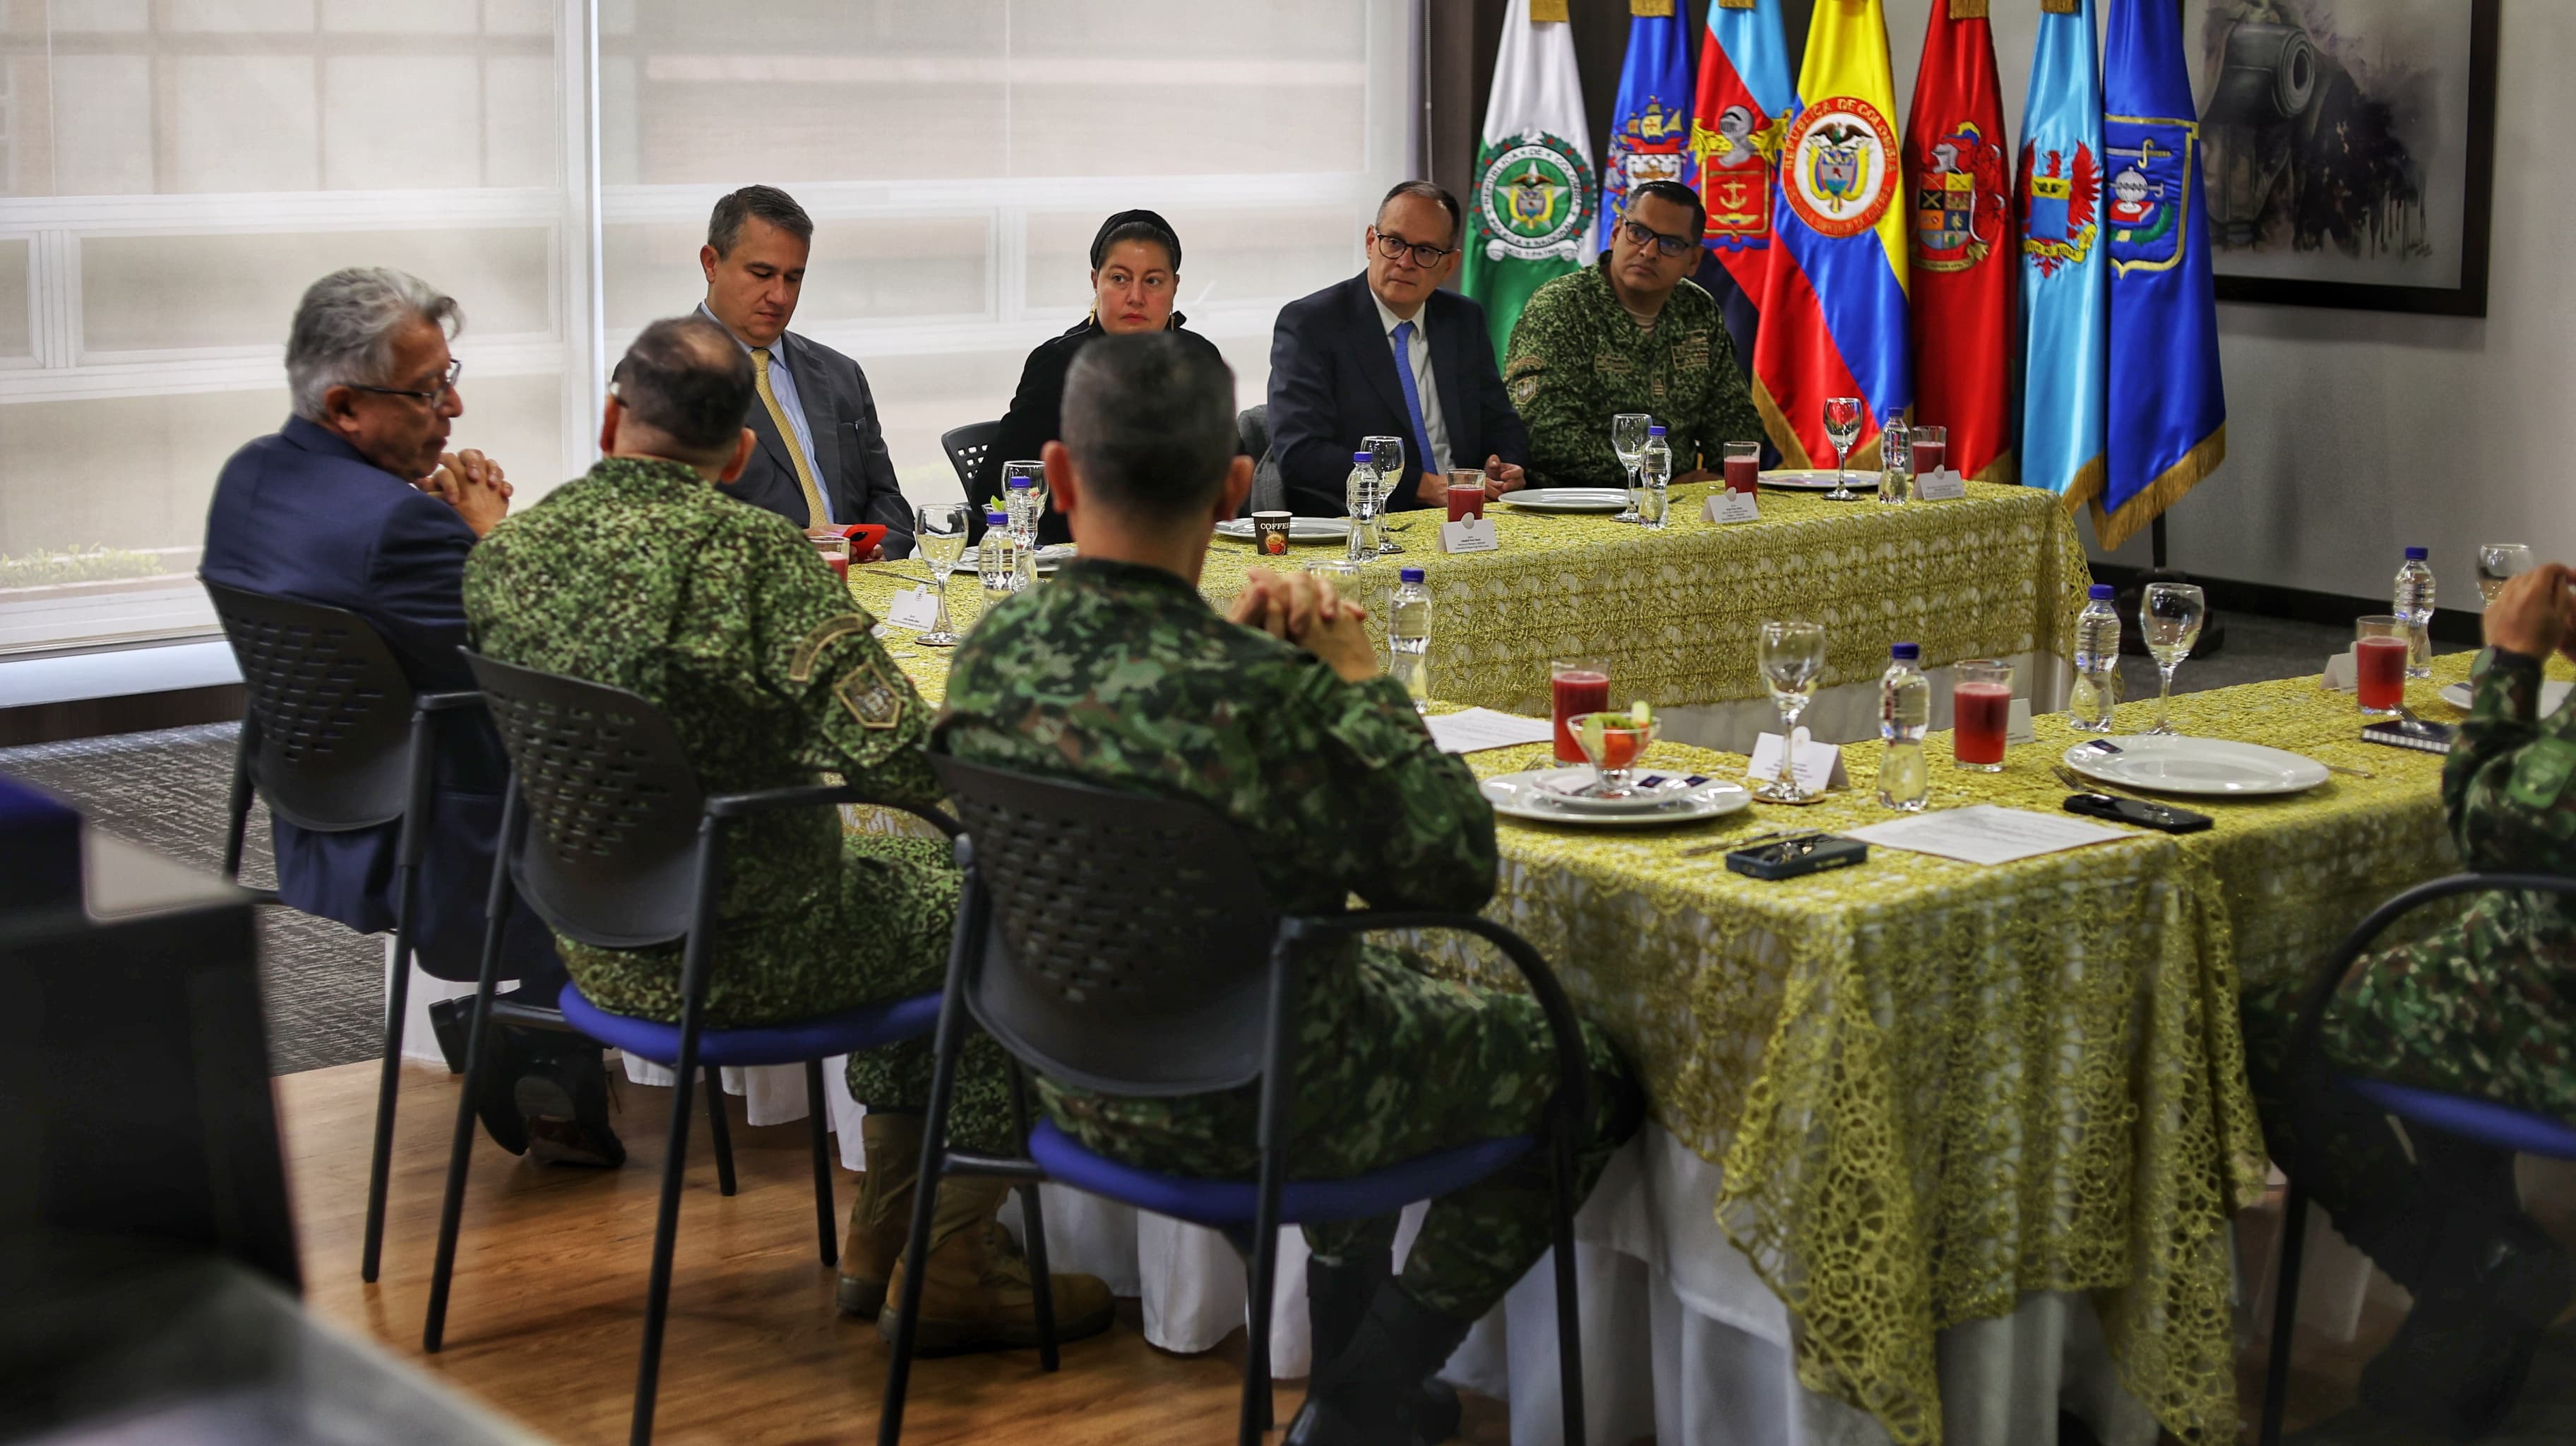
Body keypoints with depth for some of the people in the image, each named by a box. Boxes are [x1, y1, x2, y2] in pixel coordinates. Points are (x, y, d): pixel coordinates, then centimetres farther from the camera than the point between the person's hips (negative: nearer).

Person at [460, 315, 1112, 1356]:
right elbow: (892, 755, -27)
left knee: (913, 871, 28)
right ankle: (954, 1263, 18)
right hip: (738, 955, -7)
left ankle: (882, 1241, 35)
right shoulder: (755, 552, -23)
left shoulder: (502, 553, -3)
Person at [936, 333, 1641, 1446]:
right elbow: (1456, 871, -19)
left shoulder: (993, 652, -11)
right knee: (1588, 1074, 16)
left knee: (1387, 981, 35)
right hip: (1247, 1111, -7)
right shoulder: (1258, 694, -31)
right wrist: (1357, 680, -13)